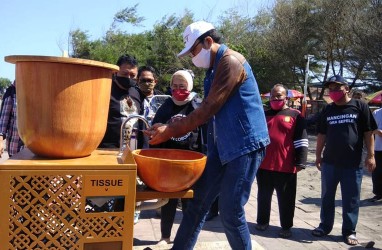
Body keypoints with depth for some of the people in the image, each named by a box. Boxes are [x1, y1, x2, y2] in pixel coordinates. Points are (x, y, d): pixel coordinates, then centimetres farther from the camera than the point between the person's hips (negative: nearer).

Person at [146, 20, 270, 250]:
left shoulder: (230, 61, -14)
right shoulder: (215, 67, 15)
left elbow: (209, 109, -18)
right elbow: (208, 111, 15)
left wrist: (171, 131, -12)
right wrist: (170, 128, 6)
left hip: (244, 145, -9)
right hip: (221, 146, 9)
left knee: (231, 212, -2)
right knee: (198, 203, 10)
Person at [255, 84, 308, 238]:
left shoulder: (295, 115, 0)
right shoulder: (264, 114, 13)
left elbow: (301, 141, -5)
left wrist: (300, 162, -11)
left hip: (286, 166, -4)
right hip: (264, 165, 4)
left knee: (286, 199, 7)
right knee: (264, 196, 14)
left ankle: (286, 227, 19)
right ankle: (262, 221, 28)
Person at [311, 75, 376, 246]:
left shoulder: (360, 107, -1)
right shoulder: (327, 110, 9)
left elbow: (368, 133, -1)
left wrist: (370, 155, -6)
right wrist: (318, 156, 11)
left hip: (352, 163, -3)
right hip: (329, 162, 3)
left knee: (351, 199, 6)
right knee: (327, 197, 12)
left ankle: (349, 231, 20)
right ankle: (325, 225, 26)